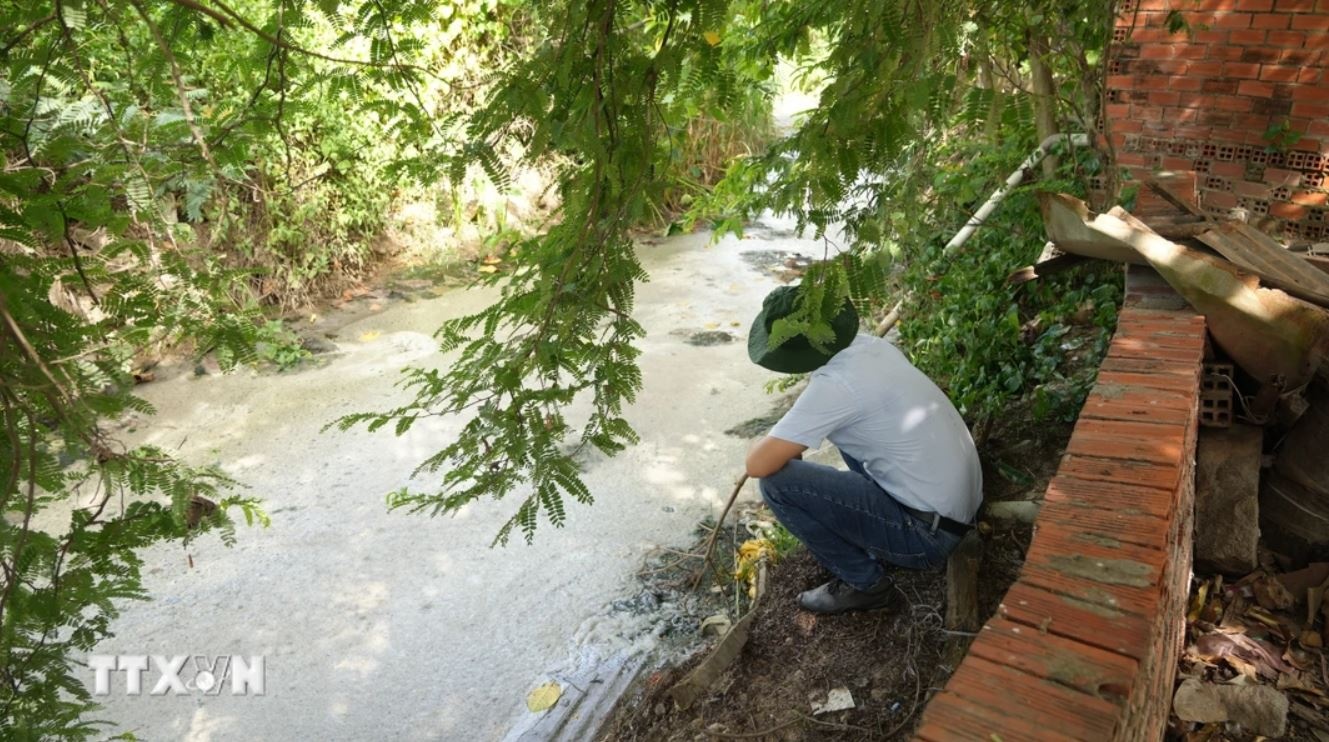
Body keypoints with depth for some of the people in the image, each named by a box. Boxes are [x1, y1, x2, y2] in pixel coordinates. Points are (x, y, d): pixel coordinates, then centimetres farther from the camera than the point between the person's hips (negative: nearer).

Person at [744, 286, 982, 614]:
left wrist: (777, 443, -1)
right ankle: (880, 534, 22)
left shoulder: (833, 385, -24)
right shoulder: (869, 345, 0)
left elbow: (758, 464, -23)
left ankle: (865, 583, 3)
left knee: (777, 481, -14)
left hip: (929, 532, -8)